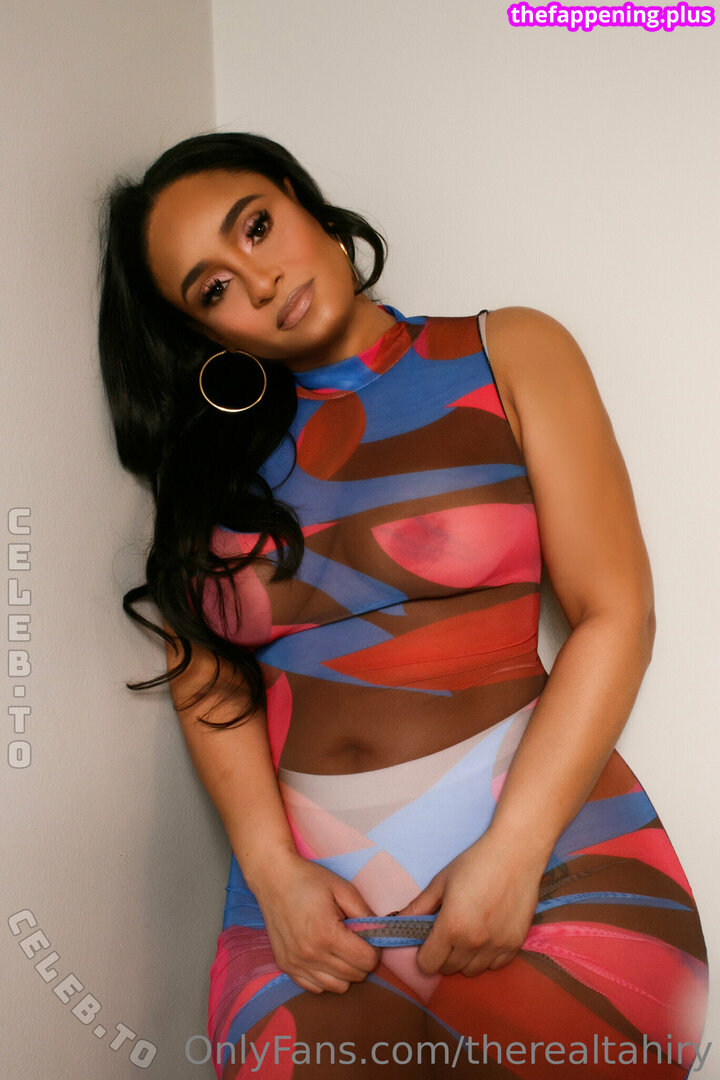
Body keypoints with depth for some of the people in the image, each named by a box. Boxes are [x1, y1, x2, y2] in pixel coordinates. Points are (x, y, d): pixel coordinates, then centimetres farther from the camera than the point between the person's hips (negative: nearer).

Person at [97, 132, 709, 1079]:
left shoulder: (507, 356, 2)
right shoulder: (218, 450, 11)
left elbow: (615, 617, -5)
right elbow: (204, 672, 3)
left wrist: (512, 855, -13)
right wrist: (273, 871, -11)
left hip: (550, 873, -1)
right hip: (309, 909, 2)